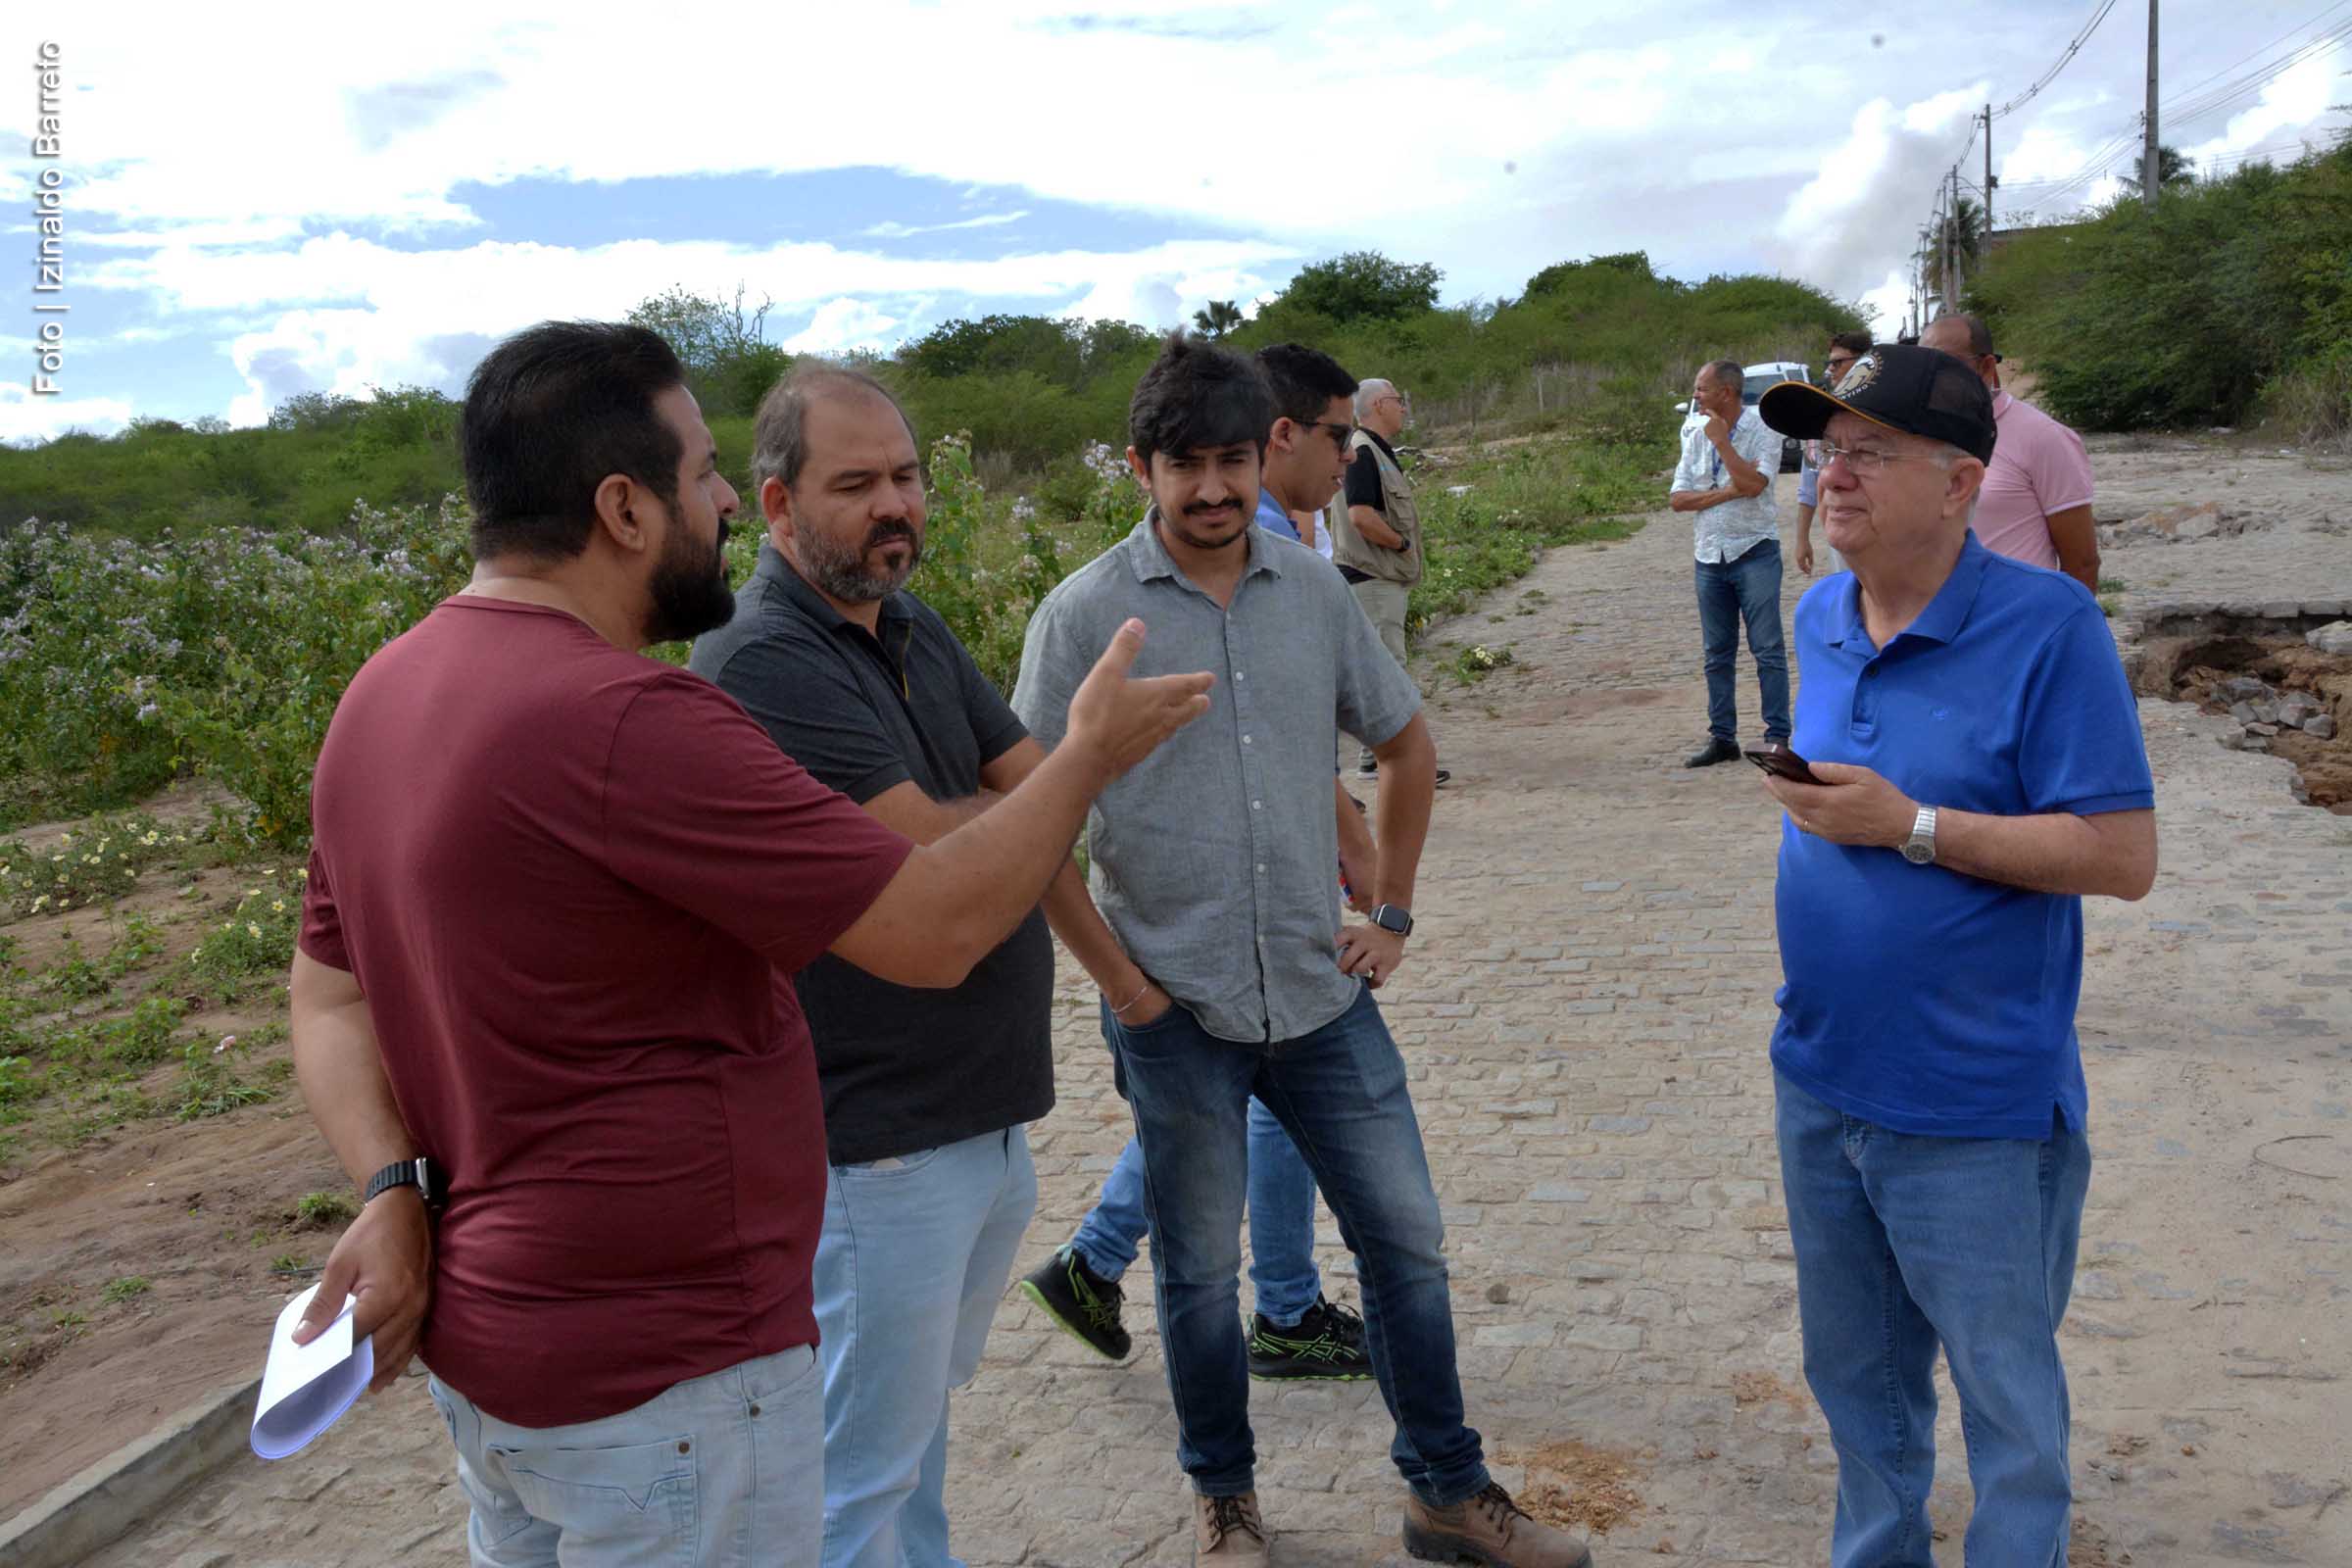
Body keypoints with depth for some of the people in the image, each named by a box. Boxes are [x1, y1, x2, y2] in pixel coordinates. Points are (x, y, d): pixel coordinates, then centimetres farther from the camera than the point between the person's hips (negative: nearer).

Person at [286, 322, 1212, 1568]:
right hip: (661, 1382, -9)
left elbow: (328, 989, 7)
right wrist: (1088, 754, -9)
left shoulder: (383, 695, 2)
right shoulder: (626, 722, -27)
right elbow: (937, 930, -23)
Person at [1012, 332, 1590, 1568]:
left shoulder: (1315, 593, 2)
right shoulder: (1085, 615, -9)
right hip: (1176, 1009, -3)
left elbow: (1406, 747, 15)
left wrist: (1392, 915, 10)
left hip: (1321, 994, 4)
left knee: (1405, 1238, 11)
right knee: (1201, 1271, 13)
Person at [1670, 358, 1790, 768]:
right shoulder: (1696, 435, 8)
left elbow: (1754, 484, -22)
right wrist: (1727, 492, -11)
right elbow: (1677, 499, 2)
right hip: (1709, 557, 5)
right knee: (1717, 653, 9)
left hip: (1754, 553, -5)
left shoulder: (1762, 432, -6)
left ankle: (1778, 736, 1)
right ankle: (1722, 737, 17)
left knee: (1768, 649, -4)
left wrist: (1721, 440, -15)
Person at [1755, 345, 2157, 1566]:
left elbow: (2123, 857, -20)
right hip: (1819, 1084, 7)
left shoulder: (2049, 628, -17)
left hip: (1974, 1110, -6)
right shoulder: (1819, 618, 3)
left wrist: (1910, 827, -24)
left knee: (2007, 1398, 13)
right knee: (1856, 1377, 23)